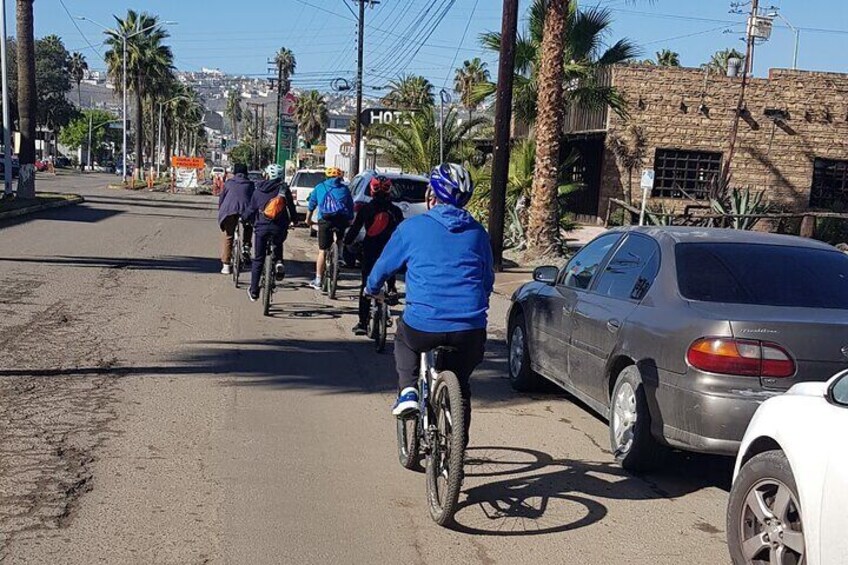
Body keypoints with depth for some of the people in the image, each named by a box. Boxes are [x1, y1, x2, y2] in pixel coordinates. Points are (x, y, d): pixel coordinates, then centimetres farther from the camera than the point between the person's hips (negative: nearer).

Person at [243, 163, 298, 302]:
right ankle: (278, 262, 2)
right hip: (279, 228, 0)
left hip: (261, 227, 1)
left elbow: (251, 210, 10)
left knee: (258, 259, 10)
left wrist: (246, 218, 31)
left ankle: (253, 291, 13)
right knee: (278, 244, 33)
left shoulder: (258, 190, 6)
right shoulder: (284, 189, 2)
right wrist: (294, 220, 24)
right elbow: (291, 207, 5)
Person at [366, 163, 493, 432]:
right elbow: (488, 280, 23)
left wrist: (372, 289, 38)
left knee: (403, 339, 33)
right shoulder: (478, 232, 12)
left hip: (422, 328, -2)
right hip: (470, 332, 2)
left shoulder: (411, 227, 3)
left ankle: (407, 392, 12)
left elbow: (383, 267, 16)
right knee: (460, 388, 25)